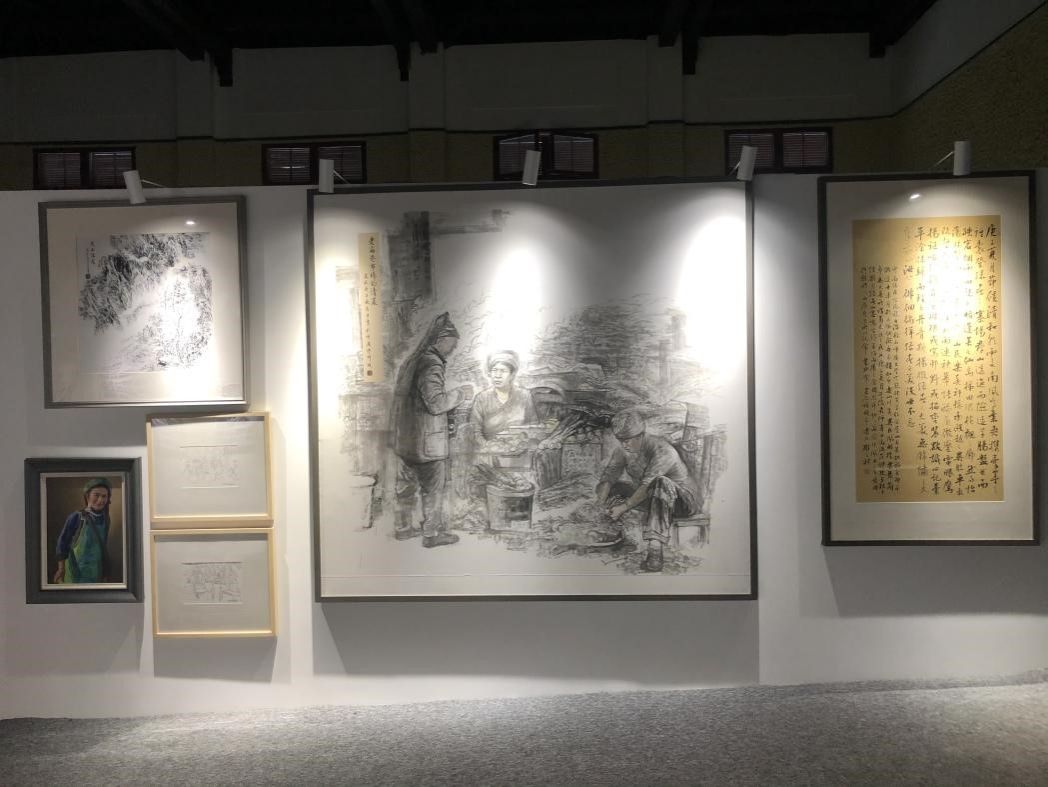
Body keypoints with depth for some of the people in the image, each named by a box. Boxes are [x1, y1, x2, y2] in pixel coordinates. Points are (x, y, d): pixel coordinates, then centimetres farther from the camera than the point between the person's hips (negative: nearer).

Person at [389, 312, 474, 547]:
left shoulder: (410, 362, 11)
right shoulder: (431, 365, -19)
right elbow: (436, 403, -24)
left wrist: (454, 396, 16)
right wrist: (460, 393, -10)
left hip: (404, 439, 9)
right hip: (426, 442, -9)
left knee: (406, 484, 19)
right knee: (433, 488, 4)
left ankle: (403, 526, 30)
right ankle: (432, 533, 12)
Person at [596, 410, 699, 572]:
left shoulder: (661, 449, -27)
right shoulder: (623, 450, -6)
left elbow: (648, 485, -35)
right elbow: (608, 475, -10)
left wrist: (624, 506, -35)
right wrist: (600, 502, -28)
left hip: (683, 500, -7)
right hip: (648, 497, 7)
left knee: (661, 483, -42)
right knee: (606, 487, -2)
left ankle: (655, 551, -49)